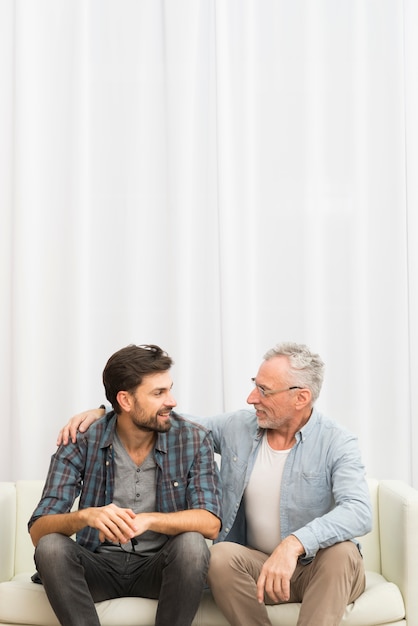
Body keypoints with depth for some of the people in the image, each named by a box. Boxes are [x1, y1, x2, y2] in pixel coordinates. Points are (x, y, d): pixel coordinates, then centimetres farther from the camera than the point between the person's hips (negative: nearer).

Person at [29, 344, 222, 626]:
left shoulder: (194, 440, -8)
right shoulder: (80, 444, -9)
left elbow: (210, 523, -16)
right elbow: (38, 530, -14)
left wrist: (148, 520, -35)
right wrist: (85, 516, -37)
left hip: (158, 566, 0)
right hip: (99, 565, 0)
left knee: (191, 545, -31)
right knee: (50, 547, -28)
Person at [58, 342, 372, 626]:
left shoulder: (337, 443, -13)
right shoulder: (237, 426, 1)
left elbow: (359, 512, -30)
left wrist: (294, 544, -45)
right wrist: (103, 412, -4)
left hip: (322, 569, -3)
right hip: (259, 567, 3)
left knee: (342, 551, -35)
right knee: (221, 556, -28)